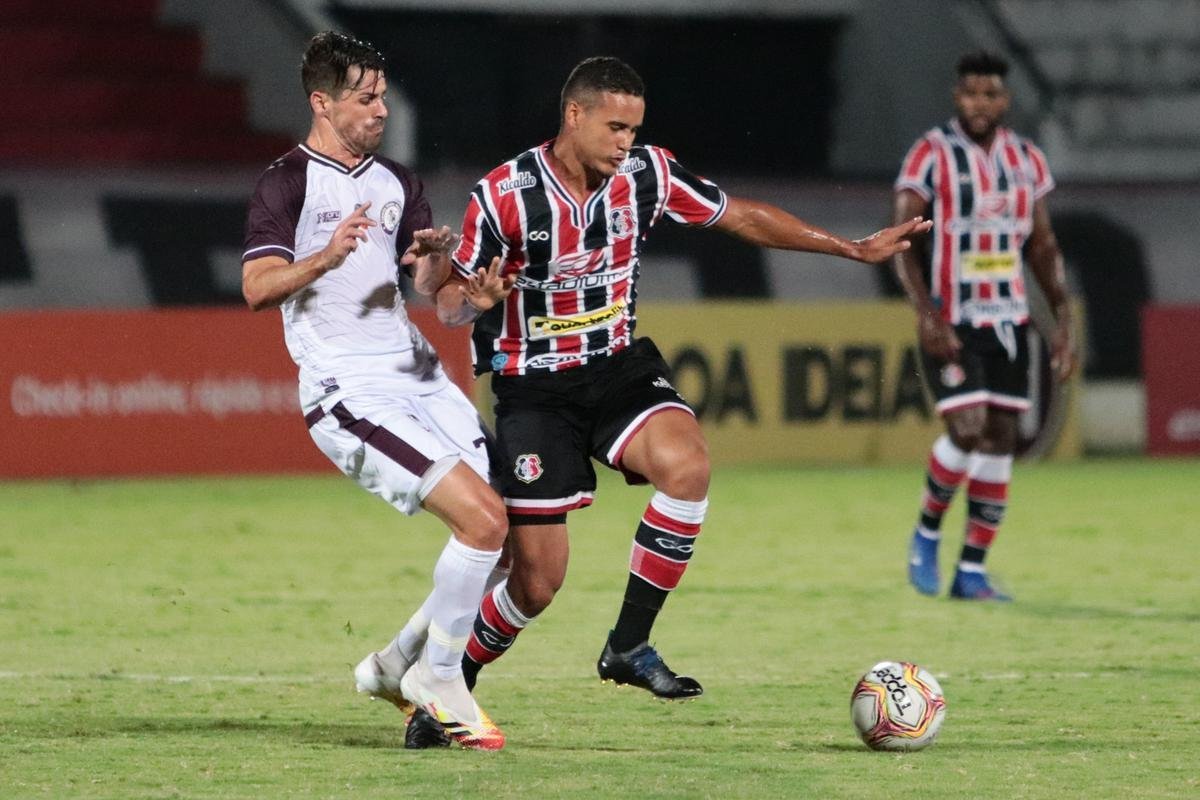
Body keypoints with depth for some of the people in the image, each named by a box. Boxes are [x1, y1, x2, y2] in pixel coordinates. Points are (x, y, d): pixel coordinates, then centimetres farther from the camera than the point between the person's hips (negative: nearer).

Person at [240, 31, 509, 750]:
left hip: (417, 376, 8)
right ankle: (437, 678, -2)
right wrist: (326, 258, -34)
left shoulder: (397, 183, 17)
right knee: (484, 520, -20)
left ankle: (398, 664, 17)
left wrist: (436, 258, -8)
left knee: (518, 528, 2)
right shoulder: (289, 183, -5)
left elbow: (430, 287, 16)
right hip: (350, 394, -8)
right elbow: (258, 287, -16)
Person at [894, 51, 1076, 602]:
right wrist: (927, 314, -22)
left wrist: (1063, 323, 6)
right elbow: (901, 242, -10)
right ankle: (926, 535, 8)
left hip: (1008, 321, 5)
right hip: (950, 325, -5)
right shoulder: (930, 156, -7)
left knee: (1000, 440, 2)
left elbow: (1043, 247, 14)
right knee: (967, 430, -17)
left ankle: (971, 572, 8)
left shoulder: (1026, 160, 8)